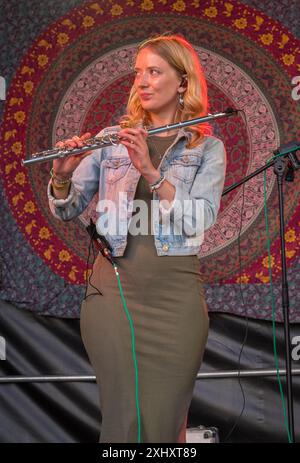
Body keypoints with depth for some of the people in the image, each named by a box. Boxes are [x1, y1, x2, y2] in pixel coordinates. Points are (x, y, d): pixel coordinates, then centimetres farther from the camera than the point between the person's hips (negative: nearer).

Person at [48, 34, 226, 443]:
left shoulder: (207, 148, 5)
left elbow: (199, 220, -10)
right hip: (112, 288, 1)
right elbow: (66, 211, 6)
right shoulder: (112, 139, 10)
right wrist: (63, 175, -14)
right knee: (122, 417, 1)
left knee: (166, 420, 1)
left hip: (175, 292, -1)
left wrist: (150, 171, -21)